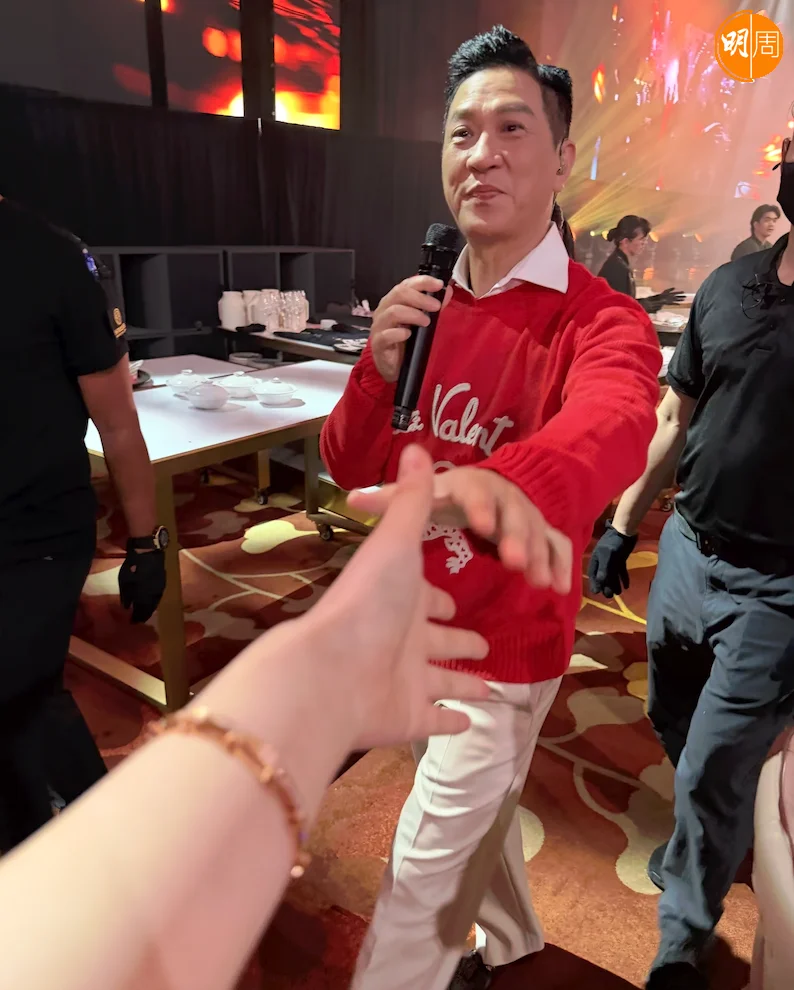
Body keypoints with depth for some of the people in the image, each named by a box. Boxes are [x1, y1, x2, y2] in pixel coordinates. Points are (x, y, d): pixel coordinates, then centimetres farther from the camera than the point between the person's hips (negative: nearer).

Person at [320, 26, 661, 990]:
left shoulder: (600, 322, -19)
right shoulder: (431, 307, -1)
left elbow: (611, 425, -43)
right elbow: (351, 468, -2)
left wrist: (506, 483, -65)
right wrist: (381, 366, -20)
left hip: (503, 650, -6)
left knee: (421, 874, 12)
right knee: (474, 815, 30)